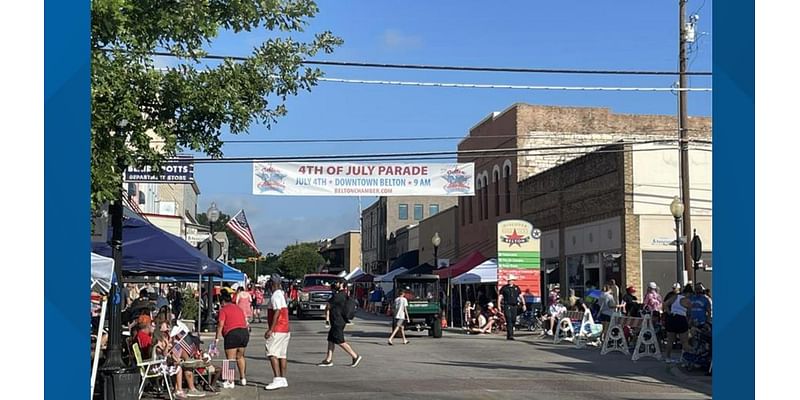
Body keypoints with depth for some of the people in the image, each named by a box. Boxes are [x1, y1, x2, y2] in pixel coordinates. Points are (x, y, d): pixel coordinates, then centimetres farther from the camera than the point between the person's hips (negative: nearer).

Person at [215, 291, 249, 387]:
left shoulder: (223, 310, 0)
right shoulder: (239, 308, 21)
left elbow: (220, 324, -9)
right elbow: (245, 322, 20)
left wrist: (217, 337, -6)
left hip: (232, 334, -7)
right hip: (245, 332, 7)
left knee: (230, 358, -2)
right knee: (240, 356, 20)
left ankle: (230, 381, -4)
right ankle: (243, 378, 21)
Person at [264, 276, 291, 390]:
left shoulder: (275, 295, -14)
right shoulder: (283, 294, 15)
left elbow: (277, 312, -22)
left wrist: (271, 329, -23)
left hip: (278, 330, -10)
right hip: (285, 329, 10)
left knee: (272, 354, -12)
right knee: (282, 354, 11)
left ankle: (277, 379, -19)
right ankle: (283, 379, 13)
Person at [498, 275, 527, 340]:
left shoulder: (516, 288, 12)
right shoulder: (504, 288, 3)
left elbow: (521, 296, 15)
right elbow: (500, 297, 2)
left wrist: (524, 305, 5)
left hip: (514, 306, 4)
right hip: (507, 306, -4)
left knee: (513, 320, 6)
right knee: (509, 321, -12)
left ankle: (508, 335, 21)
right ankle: (510, 335, -14)